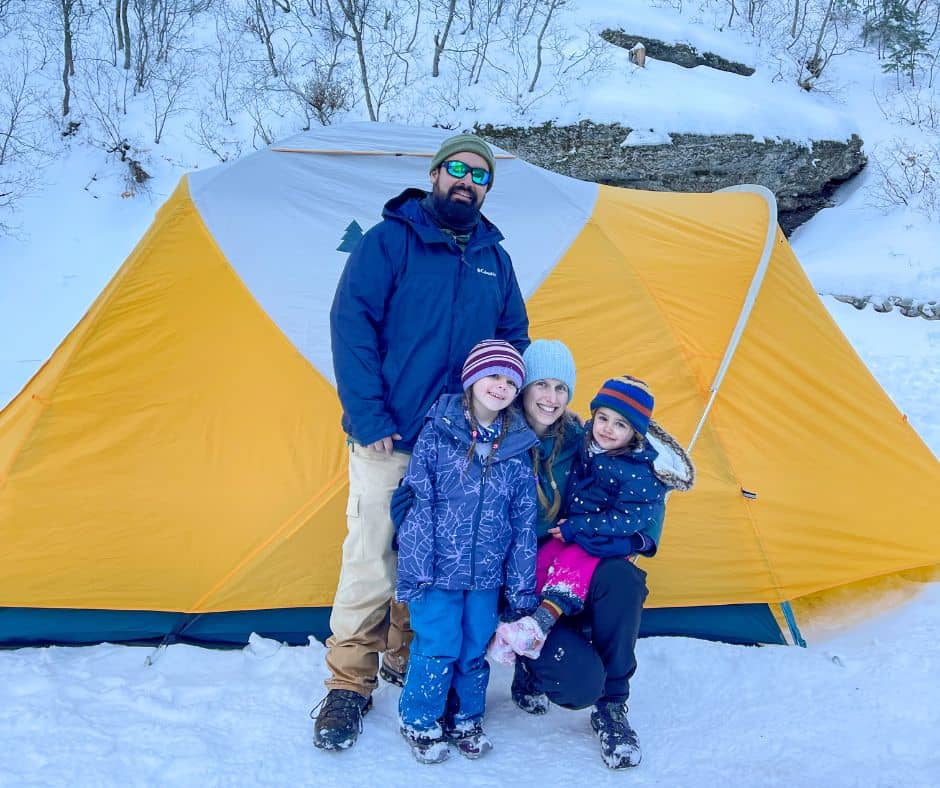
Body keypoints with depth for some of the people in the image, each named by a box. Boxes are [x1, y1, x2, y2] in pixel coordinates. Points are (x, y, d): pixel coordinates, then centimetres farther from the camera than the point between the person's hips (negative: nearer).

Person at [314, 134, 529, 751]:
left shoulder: (494, 258, 11)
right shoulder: (390, 239, -5)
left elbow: (514, 340, 18)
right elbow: (351, 325, -10)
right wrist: (369, 417, -15)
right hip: (391, 440, -4)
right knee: (372, 559, -3)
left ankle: (407, 660, 32)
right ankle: (349, 685, 12)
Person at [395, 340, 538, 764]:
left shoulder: (517, 446, 1)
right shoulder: (438, 431, -7)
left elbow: (524, 524, 4)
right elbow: (418, 503, -8)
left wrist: (521, 591, 3)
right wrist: (414, 568, -13)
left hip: (487, 574, 3)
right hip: (438, 569, -3)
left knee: (476, 650, 10)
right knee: (438, 646, -1)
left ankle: (465, 720, 32)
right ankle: (420, 722, 22)